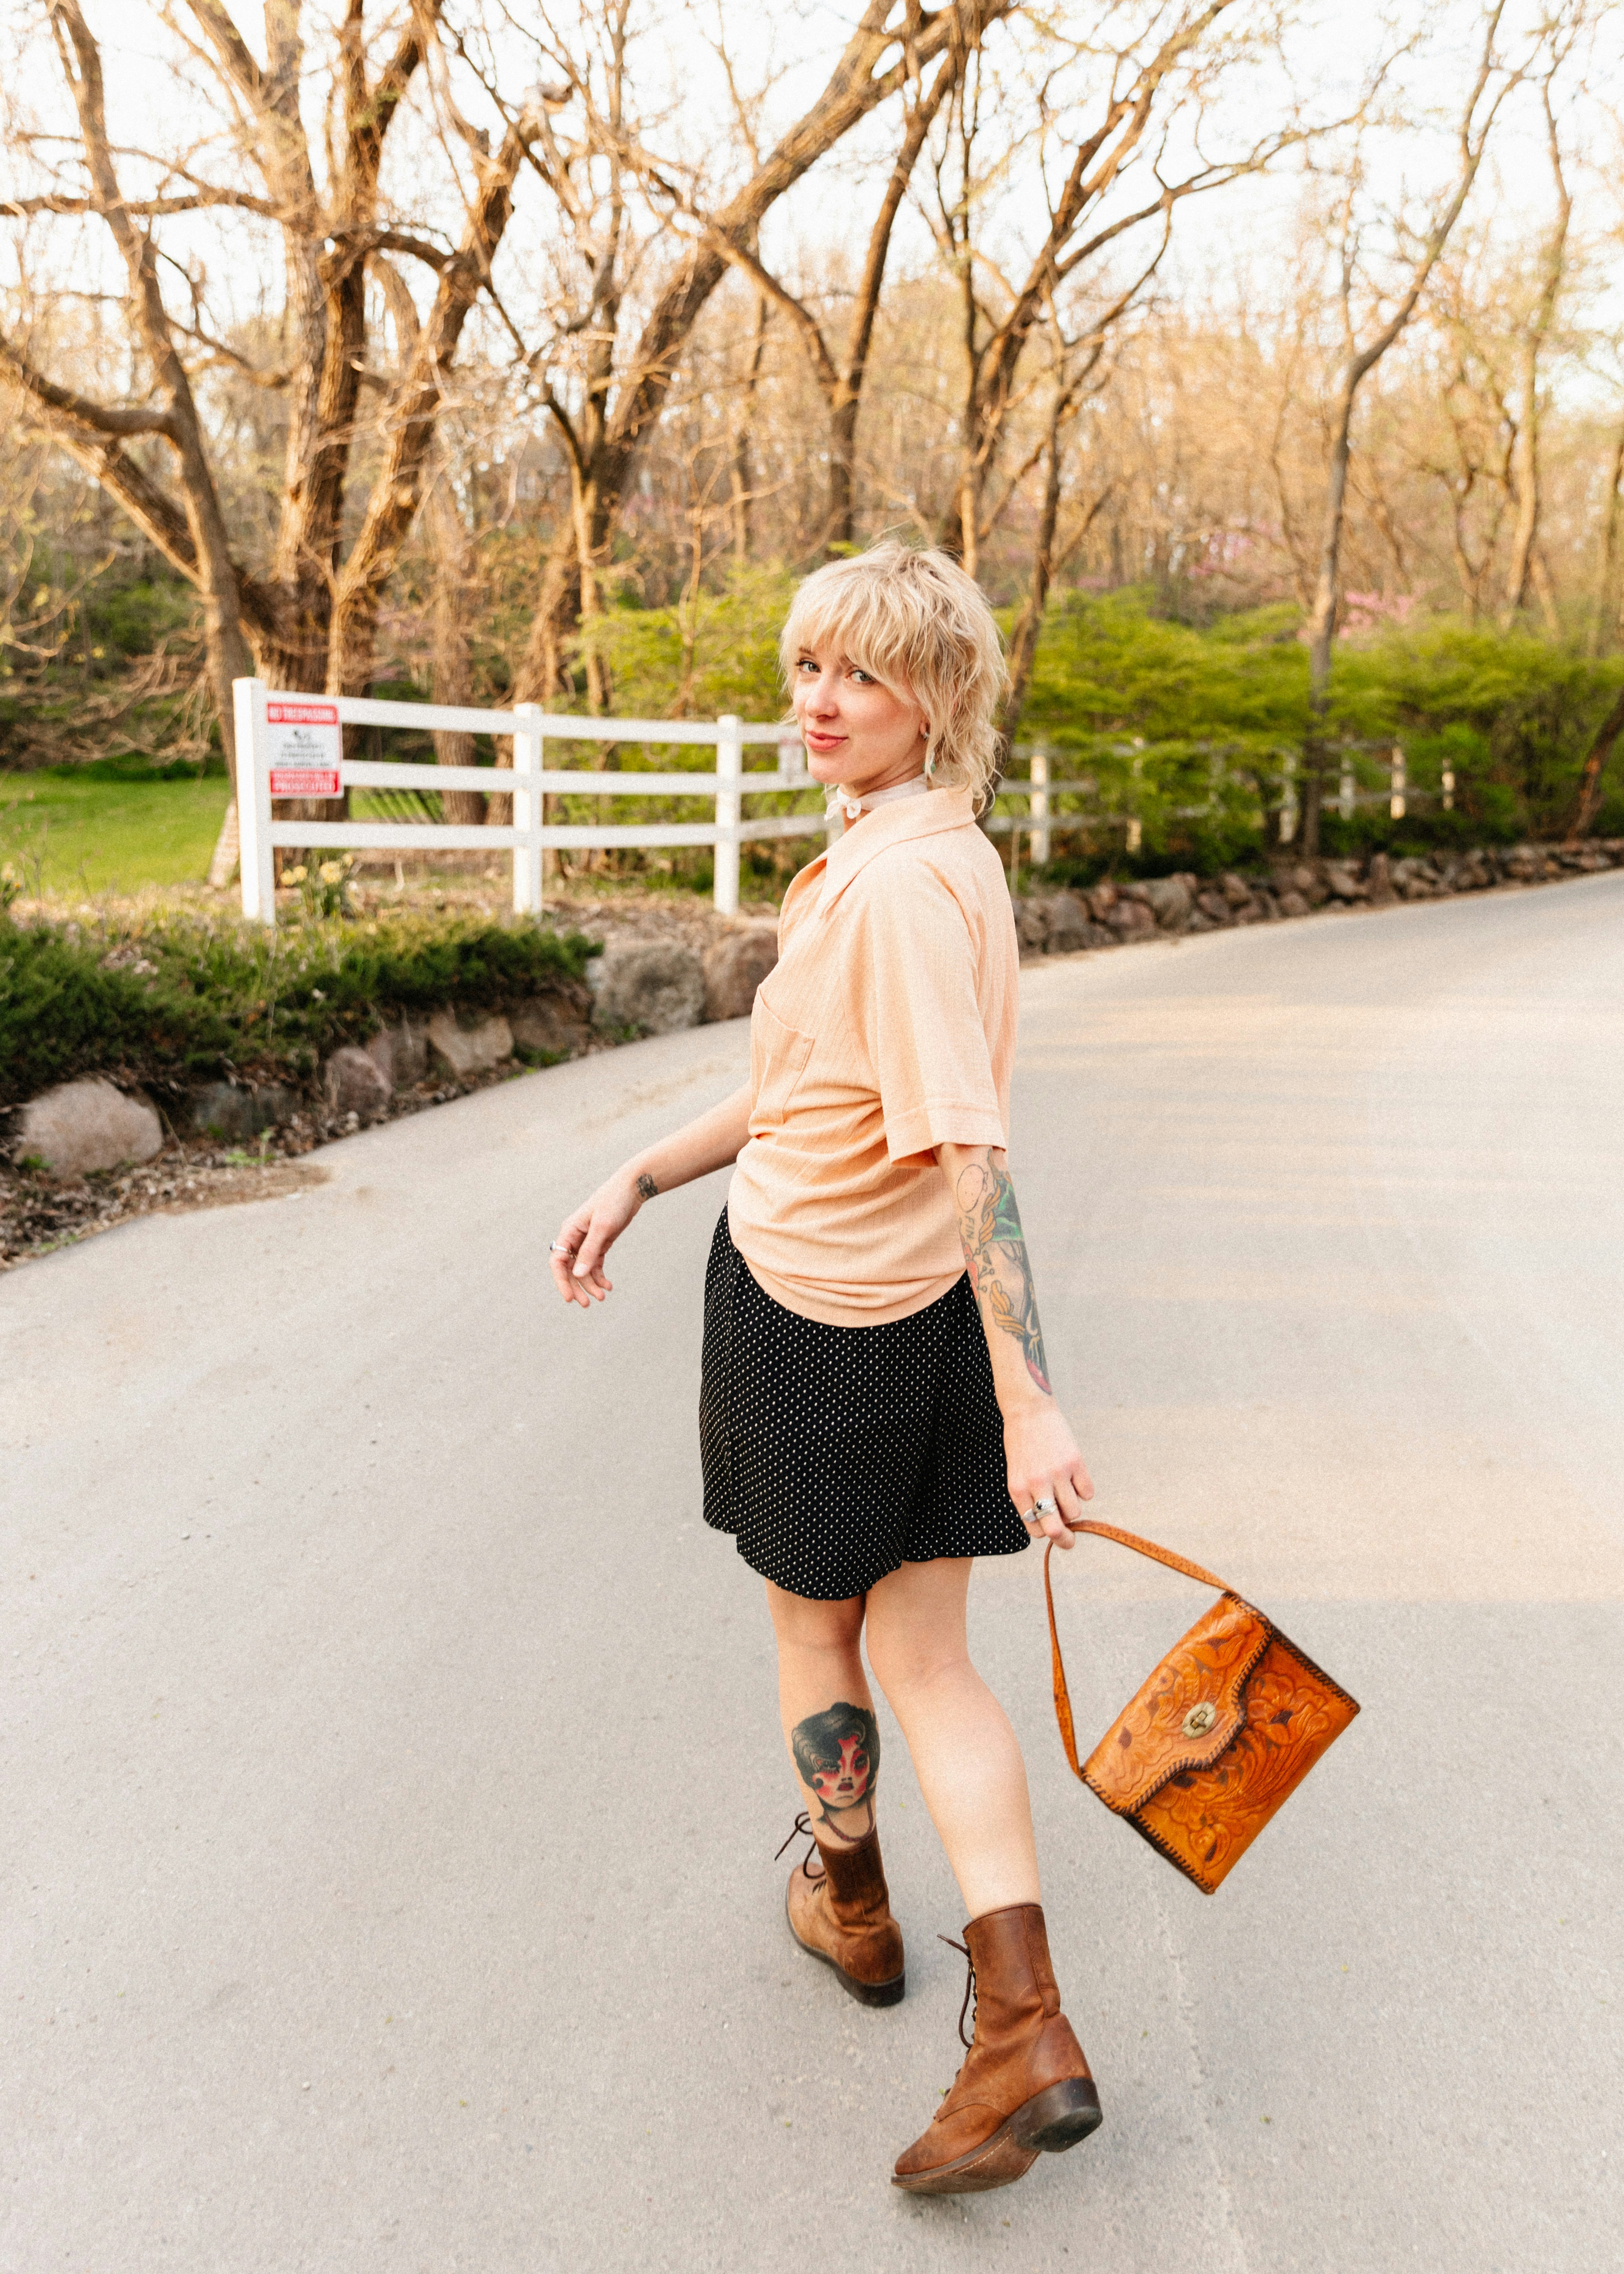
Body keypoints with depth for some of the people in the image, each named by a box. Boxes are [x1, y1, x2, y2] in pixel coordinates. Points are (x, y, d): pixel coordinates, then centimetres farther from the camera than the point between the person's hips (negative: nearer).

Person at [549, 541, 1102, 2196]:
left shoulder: (899, 879, -24)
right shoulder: (907, 851, 8)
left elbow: (968, 1151, -29)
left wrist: (1028, 1404, -29)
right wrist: (641, 1180, 18)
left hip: (817, 1312, -8)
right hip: (935, 1315, 8)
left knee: (814, 1631, 18)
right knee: (922, 1657, 13)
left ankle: (848, 1905, 44)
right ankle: (1027, 2038, 10)